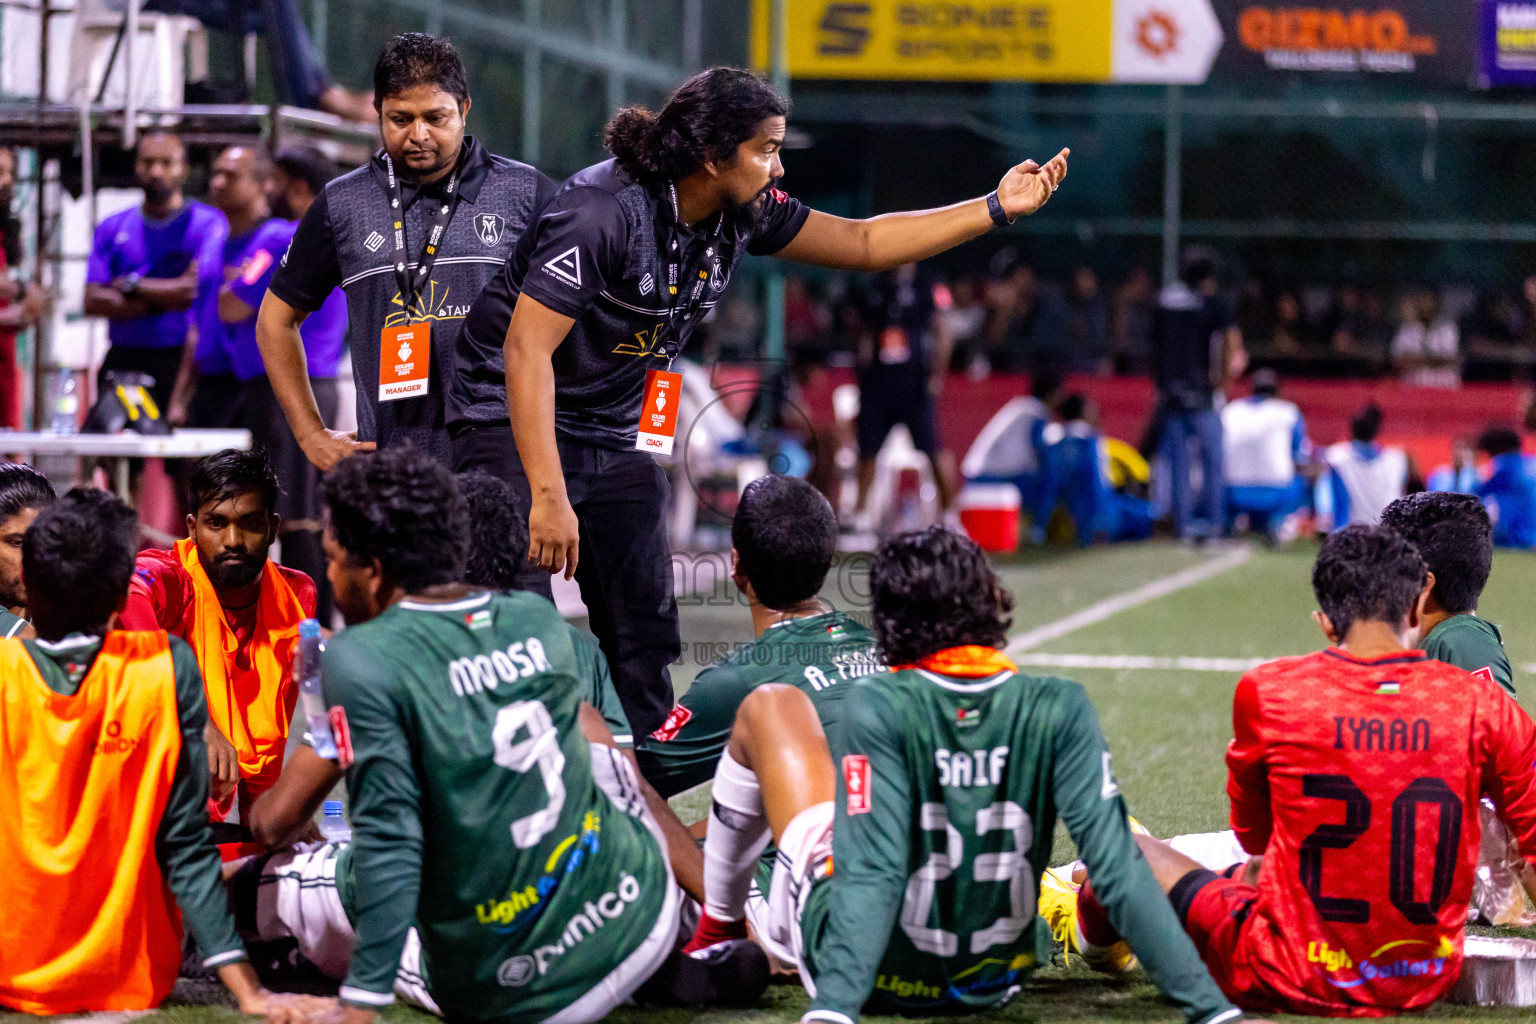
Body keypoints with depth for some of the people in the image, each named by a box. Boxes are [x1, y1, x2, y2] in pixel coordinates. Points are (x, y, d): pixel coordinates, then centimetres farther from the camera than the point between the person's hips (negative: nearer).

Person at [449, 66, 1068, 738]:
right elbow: (526, 349, -28)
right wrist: (548, 498, -33)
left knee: (646, 641, 5)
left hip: (615, 437, 8)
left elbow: (863, 243, 11)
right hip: (517, 424, -8)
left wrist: (997, 208, 2)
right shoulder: (605, 210, -25)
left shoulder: (745, 215, -2)